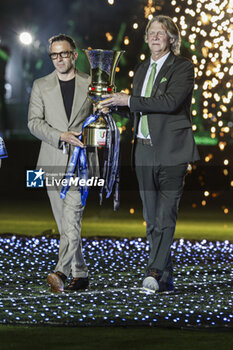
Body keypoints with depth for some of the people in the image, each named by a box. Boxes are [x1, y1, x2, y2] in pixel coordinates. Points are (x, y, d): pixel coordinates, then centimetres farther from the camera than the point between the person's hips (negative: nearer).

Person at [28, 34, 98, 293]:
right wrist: (61, 136, -15)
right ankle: (80, 276, 15)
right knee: (64, 221, 6)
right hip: (53, 161, 3)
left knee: (72, 215, -18)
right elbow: (34, 122, -1)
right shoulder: (41, 86, 9)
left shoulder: (91, 84, 8)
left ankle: (61, 272, -27)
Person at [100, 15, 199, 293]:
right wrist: (114, 105, 9)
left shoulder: (182, 67, -3)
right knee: (152, 218, 6)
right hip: (145, 151, 7)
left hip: (171, 150, -7)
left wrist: (129, 100, -17)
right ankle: (166, 279, 10)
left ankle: (155, 272, -19)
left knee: (165, 214, -13)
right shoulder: (142, 70, 19)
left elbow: (170, 101, -19)